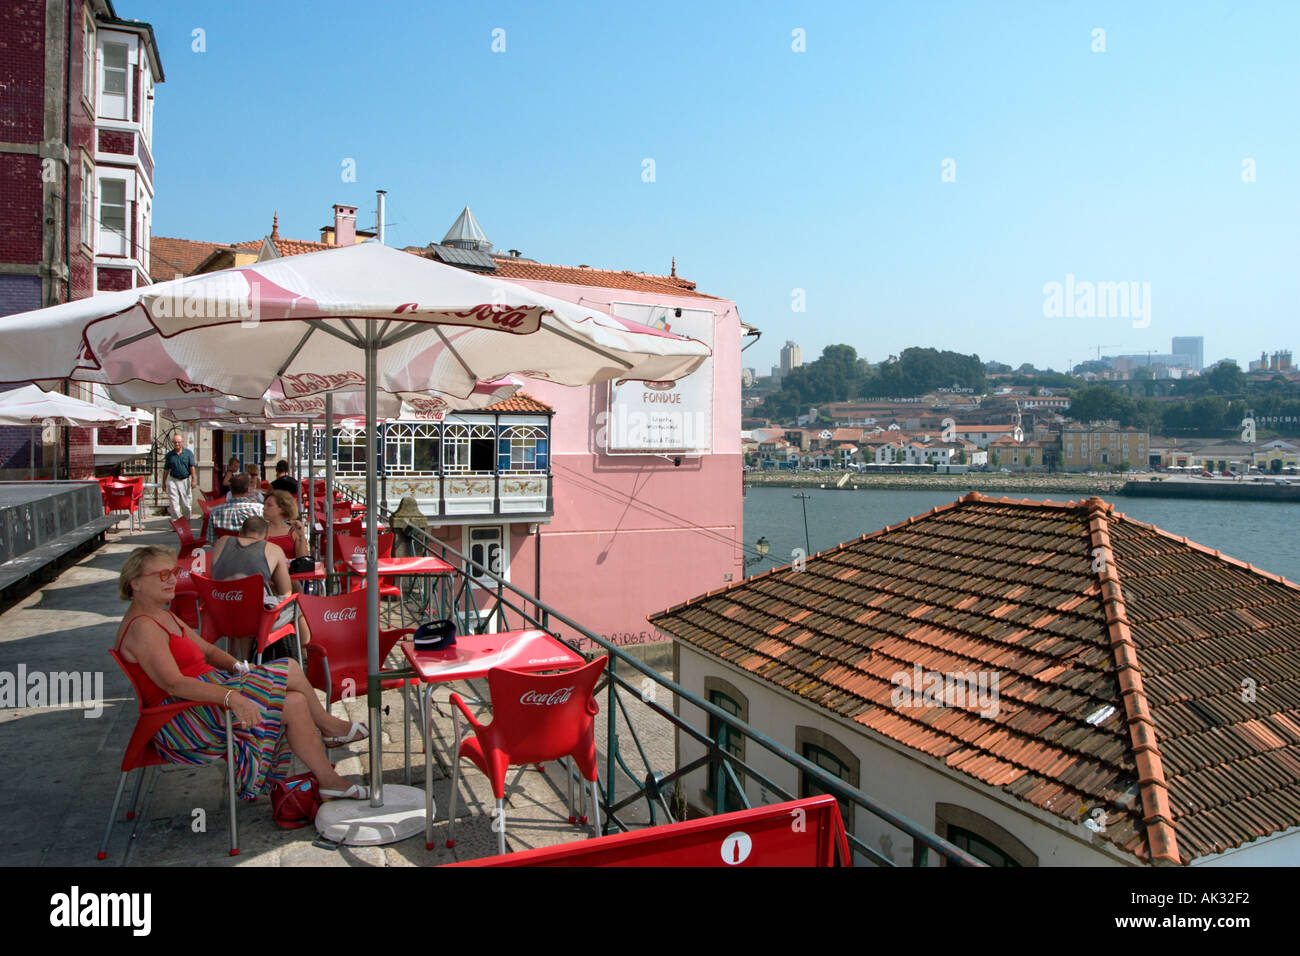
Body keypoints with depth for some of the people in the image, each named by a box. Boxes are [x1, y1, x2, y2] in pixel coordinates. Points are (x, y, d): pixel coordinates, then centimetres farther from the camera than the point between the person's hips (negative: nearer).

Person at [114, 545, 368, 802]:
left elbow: (208, 650, 19)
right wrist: (231, 697, -35)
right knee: (289, 670, -14)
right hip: (182, 717, -10)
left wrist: (238, 667, -1)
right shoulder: (141, 628, -16)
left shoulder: (164, 616, 16)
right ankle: (329, 726, 7)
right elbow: (173, 684, -26)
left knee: (296, 703, -6)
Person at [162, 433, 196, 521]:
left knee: (186, 504, 5)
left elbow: (192, 467, -3)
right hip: (173, 480, 1)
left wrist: (193, 480, -11)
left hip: (185, 480, -1)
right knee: (174, 503, -6)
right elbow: (166, 469, 10)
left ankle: (187, 521, 20)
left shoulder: (188, 453, 2)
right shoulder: (169, 455, 6)